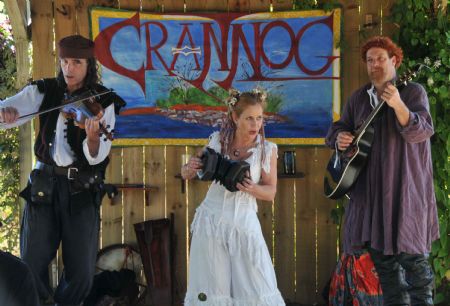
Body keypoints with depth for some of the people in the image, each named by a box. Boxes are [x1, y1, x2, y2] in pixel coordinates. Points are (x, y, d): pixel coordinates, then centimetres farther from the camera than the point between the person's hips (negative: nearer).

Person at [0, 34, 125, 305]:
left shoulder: (103, 102, -2)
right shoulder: (44, 92, 4)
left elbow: (96, 157, -11)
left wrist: (93, 136, -32)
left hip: (82, 190, -1)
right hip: (44, 184, 1)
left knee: (81, 273, -3)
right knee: (32, 266, -4)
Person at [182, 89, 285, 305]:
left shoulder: (267, 150, -6)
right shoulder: (217, 140, -2)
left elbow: (270, 193, 1)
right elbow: (186, 175, 8)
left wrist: (252, 189, -20)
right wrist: (189, 168, -15)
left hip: (244, 224, -1)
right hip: (211, 221, 1)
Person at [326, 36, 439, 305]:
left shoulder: (413, 91, -4)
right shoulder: (359, 98, 12)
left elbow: (422, 132, -19)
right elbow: (339, 127, 17)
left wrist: (398, 105, -36)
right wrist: (339, 137, -8)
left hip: (406, 189, -5)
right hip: (371, 190, 6)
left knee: (413, 257, -7)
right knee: (383, 258, 11)